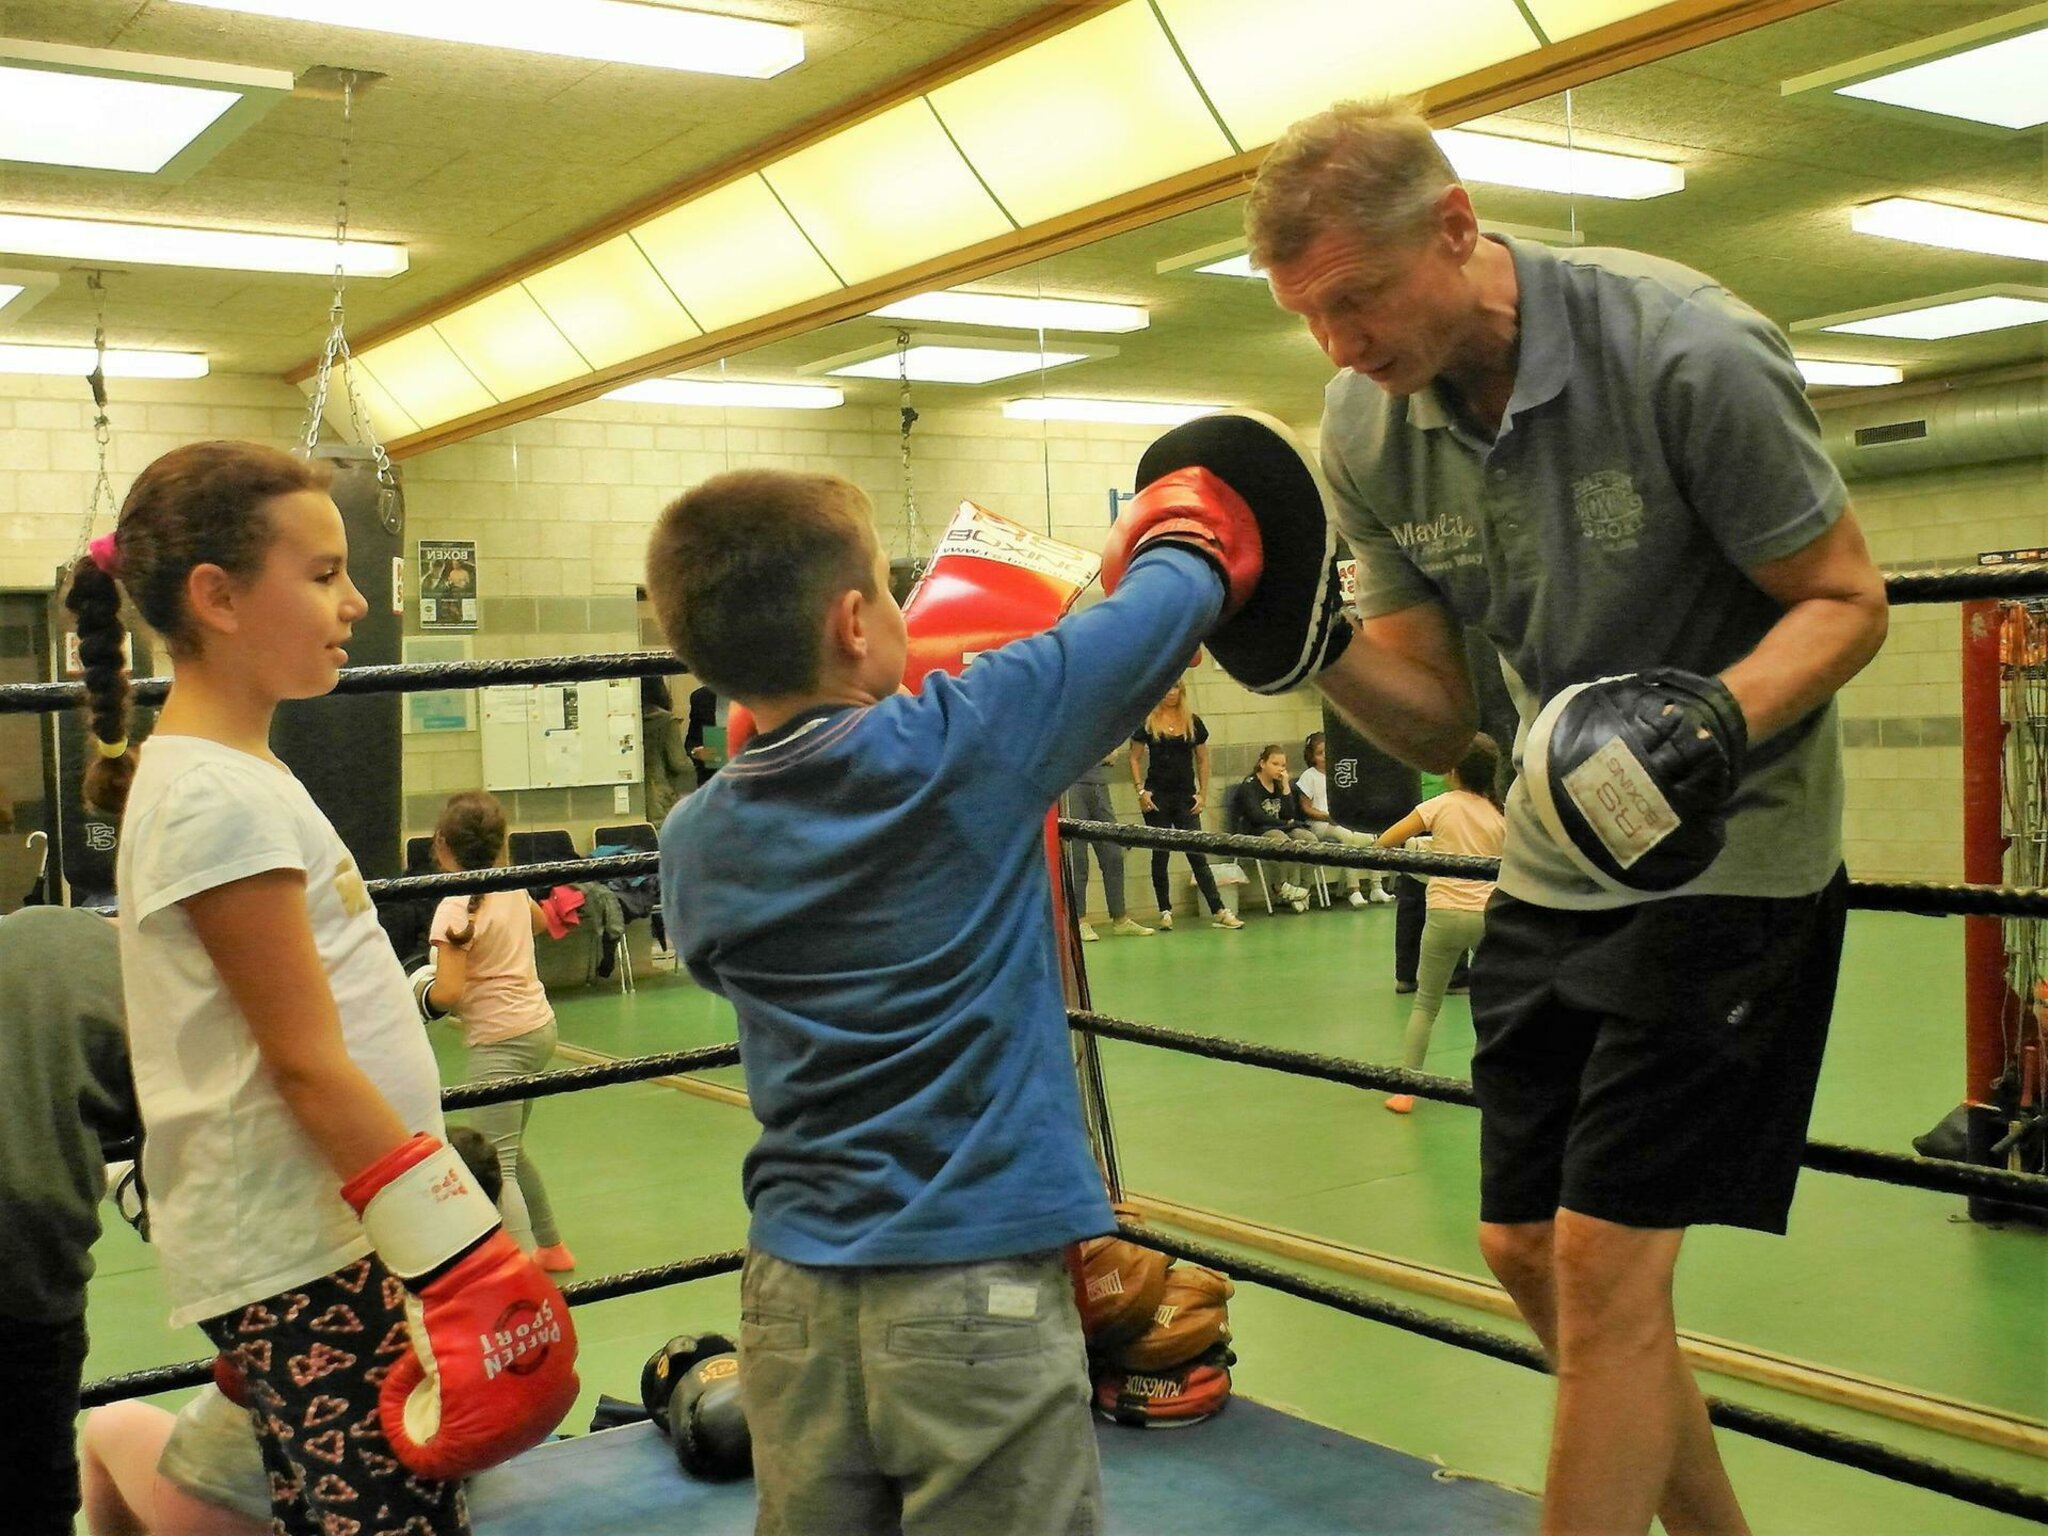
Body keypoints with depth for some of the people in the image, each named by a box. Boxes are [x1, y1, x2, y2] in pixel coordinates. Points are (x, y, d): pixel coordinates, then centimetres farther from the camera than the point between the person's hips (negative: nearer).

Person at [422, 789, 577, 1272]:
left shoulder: (455, 908, -17)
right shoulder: (513, 889, 5)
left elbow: (448, 993, -22)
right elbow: (539, 920, 29)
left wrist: (424, 995, -1)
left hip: (501, 1042, -8)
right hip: (540, 1025, 9)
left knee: (496, 1167, -10)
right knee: (511, 1147, 25)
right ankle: (551, 1247, 36)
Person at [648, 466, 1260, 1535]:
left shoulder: (695, 845, 0)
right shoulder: (969, 742, -14)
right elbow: (1178, 596, -3)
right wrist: (1179, 543, 22)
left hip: (793, 1295, 5)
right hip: (977, 1284, -5)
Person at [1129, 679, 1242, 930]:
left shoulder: (1193, 721, 6)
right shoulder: (1147, 722, 1)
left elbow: (1202, 759, 10)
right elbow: (1135, 758, 4)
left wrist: (1203, 794, 3)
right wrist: (1140, 790, -7)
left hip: (1186, 797, 1)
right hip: (1157, 797, -1)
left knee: (1197, 854, -4)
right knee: (1159, 855, 4)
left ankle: (1218, 911, -6)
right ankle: (1165, 912, 12)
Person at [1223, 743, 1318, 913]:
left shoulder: (1279, 785, 16)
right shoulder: (1249, 786, -4)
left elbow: (1290, 815, 5)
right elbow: (1256, 816, -16)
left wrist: (1286, 786, -2)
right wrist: (1286, 823, -8)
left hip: (1279, 830, 6)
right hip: (1254, 834, -6)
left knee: (1308, 838, -22)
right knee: (1282, 840, -37)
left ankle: (1300, 888, -24)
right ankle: (1284, 887, -25)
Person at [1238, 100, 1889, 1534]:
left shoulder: (1687, 352, -22)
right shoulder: (1367, 427, -6)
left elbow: (1848, 597, -13)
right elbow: (1438, 716, -1)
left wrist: (1722, 715, -32)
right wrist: (1312, 641, -21)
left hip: (1726, 850, -6)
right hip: (1555, 858, 7)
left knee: (1605, 1260, -9)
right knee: (1528, 1251, 13)